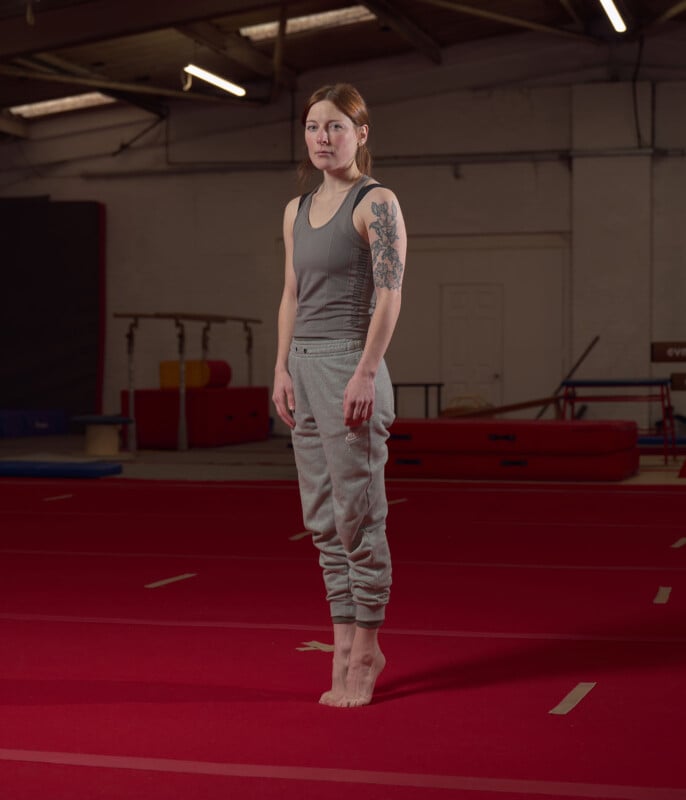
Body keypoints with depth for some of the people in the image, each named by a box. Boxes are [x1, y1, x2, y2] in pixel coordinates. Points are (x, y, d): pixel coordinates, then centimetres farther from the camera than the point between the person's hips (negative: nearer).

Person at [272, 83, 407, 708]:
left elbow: (390, 297, -12)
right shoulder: (296, 210, 16)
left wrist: (365, 374, -19)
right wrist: (282, 368, 8)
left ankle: (365, 650, 8)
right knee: (323, 519, 9)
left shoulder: (377, 203, -6)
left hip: (349, 364, -8)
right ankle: (346, 647, 17)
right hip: (304, 365, 8)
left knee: (359, 515, -2)